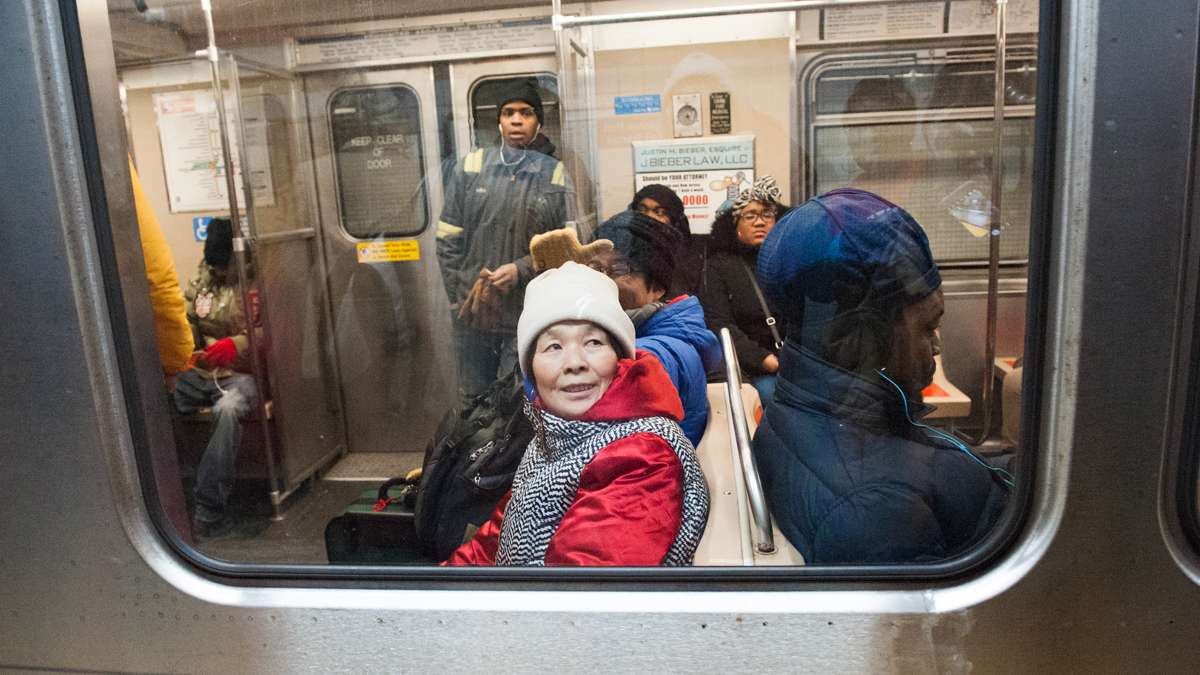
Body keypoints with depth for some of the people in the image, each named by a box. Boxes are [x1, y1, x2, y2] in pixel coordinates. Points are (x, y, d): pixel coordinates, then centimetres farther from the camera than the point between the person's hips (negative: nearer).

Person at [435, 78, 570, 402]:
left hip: (529, 314, -2)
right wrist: (460, 294, -2)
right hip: (473, 311, 2)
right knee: (474, 399, 16)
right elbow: (448, 237, 4)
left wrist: (521, 270, -14)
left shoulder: (556, 175, -1)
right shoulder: (470, 167, 4)